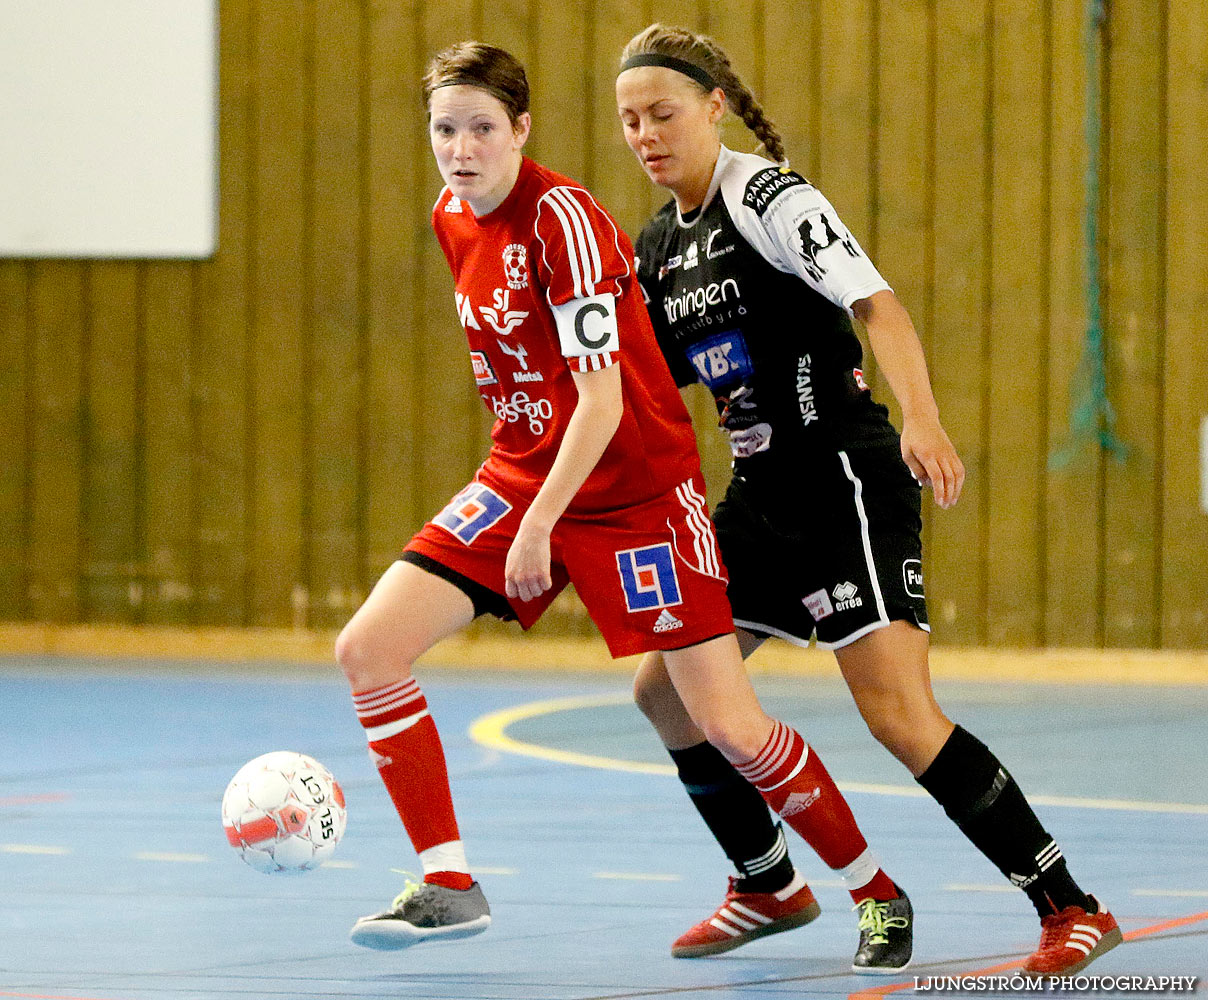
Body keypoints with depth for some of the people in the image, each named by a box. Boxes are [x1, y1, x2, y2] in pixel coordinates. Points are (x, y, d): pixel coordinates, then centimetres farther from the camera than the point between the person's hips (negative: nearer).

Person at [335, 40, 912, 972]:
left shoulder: (561, 215, -20)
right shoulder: (452, 220, 4)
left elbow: (601, 396, -22)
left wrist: (540, 522, -26)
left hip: (633, 490, -7)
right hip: (521, 475, 7)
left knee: (729, 726, -9)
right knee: (368, 648, -9)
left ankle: (878, 892, 12)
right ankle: (448, 884, 0)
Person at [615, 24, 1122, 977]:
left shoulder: (768, 197, -12)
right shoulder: (658, 247, 12)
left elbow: (878, 304, -25)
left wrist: (921, 417, -40)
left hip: (847, 482, -9)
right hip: (762, 496, 9)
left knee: (900, 715, -18)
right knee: (663, 686, 11)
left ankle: (1071, 907, -13)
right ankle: (766, 885, 30)